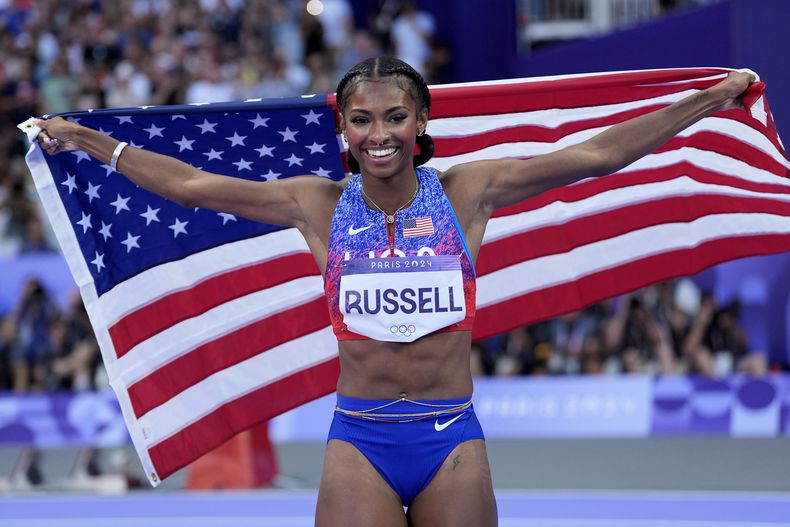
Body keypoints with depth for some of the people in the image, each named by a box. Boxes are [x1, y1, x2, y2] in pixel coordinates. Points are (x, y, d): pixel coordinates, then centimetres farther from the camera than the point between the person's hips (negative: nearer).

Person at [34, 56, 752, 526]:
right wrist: (86, 142, 9)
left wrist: (711, 101, 1)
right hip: (359, 440, 0)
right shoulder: (319, 206, 4)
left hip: (452, 438, 0)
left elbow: (594, 155, 1)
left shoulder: (466, 193, 1)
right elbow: (190, 184, 8)